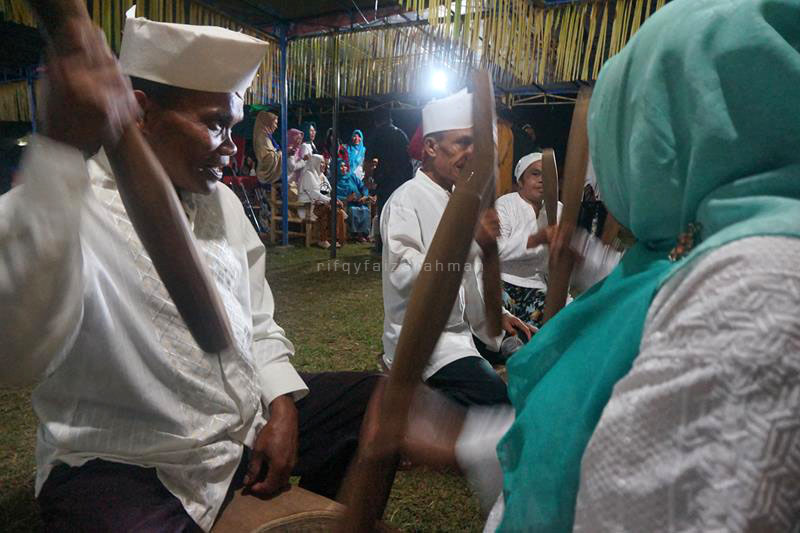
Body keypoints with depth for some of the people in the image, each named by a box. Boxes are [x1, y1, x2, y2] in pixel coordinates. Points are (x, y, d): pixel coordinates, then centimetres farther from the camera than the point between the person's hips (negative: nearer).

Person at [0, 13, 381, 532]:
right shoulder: (44, 212, -14)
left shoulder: (222, 202, 7)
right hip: (124, 469, -5)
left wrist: (283, 405, -4)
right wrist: (63, 146, -38)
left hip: (253, 424, 6)